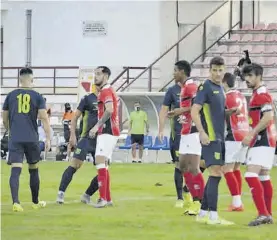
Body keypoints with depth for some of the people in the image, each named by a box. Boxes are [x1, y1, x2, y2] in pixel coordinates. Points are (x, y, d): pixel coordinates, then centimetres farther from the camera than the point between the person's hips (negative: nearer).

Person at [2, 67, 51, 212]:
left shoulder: (11, 96, 7)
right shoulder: (37, 97, 2)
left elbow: (5, 120, 14)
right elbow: (44, 118, -5)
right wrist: (48, 139, -2)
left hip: (15, 139, 0)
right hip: (32, 138, 0)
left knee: (15, 170, -8)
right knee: (33, 169, 16)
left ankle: (15, 202, -25)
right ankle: (35, 202, 27)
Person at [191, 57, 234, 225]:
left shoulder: (220, 89, 16)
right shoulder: (206, 87, -9)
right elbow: (194, 111, -15)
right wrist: (202, 132, -22)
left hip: (219, 138, 9)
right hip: (210, 138, -9)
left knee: (214, 175, 10)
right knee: (216, 174, -13)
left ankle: (203, 213, 17)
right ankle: (213, 216, -13)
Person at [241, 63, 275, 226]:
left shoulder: (262, 94, -14)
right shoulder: (259, 94, 17)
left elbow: (268, 117, -25)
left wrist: (251, 134, -23)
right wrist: (252, 135, 20)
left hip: (263, 141, -11)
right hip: (263, 141, 11)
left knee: (251, 175, -18)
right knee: (263, 177, 14)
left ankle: (263, 214, -22)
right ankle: (268, 215, 18)